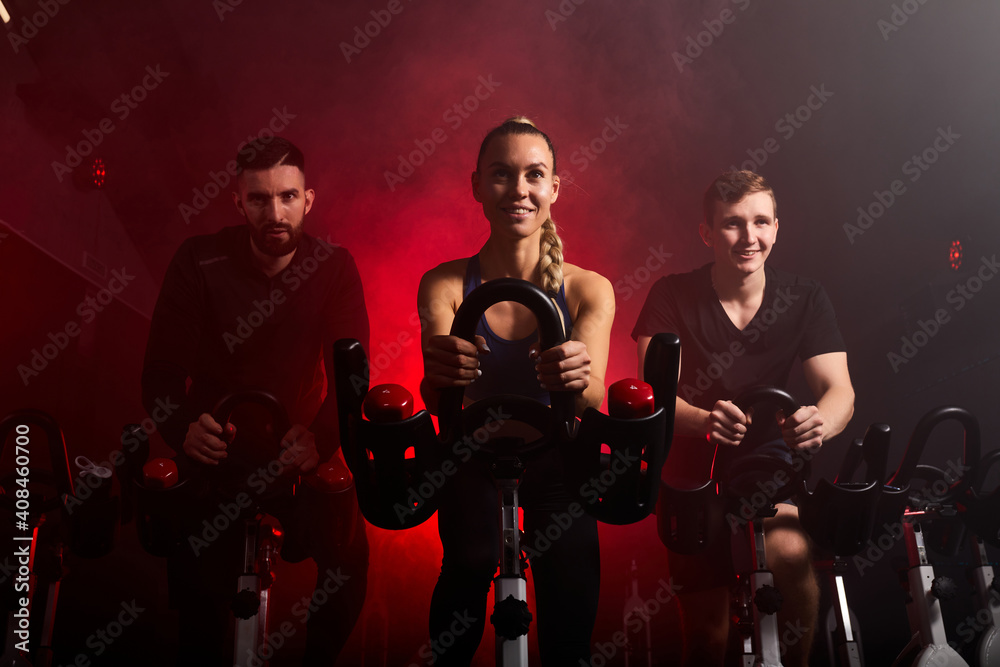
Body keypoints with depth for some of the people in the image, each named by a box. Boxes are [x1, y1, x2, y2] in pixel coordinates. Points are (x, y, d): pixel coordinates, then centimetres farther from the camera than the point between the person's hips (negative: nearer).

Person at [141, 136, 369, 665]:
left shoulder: (334, 267, -7)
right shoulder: (199, 262, -10)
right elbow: (162, 369, -12)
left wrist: (321, 437, -34)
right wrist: (183, 427, -35)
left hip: (297, 446, 1)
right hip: (215, 449, 0)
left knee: (349, 553, -18)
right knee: (197, 585, -12)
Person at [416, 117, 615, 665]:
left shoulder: (588, 289, -7)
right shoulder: (446, 285, -8)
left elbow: (594, 397, -20)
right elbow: (440, 403, -19)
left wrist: (578, 382, -43)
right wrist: (441, 378, -42)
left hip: (557, 461, -1)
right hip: (475, 461, 1)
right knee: (470, 558, -20)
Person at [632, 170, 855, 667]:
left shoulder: (804, 299, -5)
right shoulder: (672, 297, -10)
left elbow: (839, 390, -13)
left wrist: (820, 421, -38)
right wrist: (703, 420, -43)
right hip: (691, 472, 0)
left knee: (790, 552, -32)